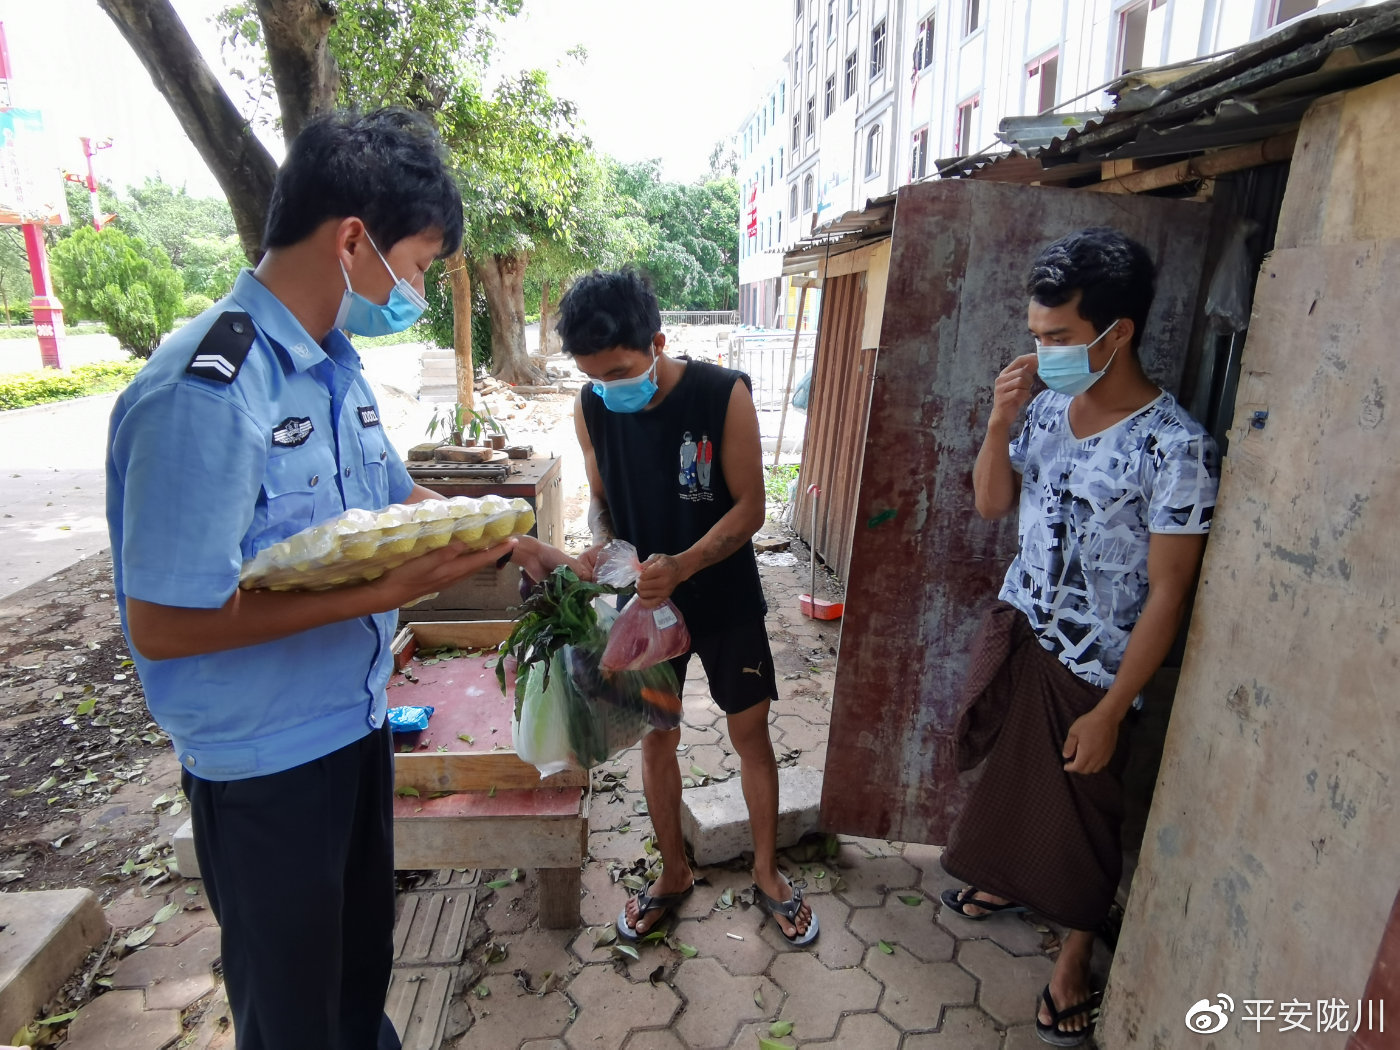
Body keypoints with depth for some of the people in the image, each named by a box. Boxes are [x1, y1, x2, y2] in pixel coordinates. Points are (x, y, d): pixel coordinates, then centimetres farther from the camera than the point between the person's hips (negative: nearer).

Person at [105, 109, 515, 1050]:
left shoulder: (336, 364, 1)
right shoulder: (206, 391, -27)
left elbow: (395, 494, 14)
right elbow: (163, 621, -26)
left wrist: (493, 537, 1)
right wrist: (385, 592, -27)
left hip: (357, 719, 8)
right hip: (267, 758, -8)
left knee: (361, 951, 30)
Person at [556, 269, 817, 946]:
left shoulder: (724, 395, -20)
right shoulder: (591, 408, -9)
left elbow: (750, 505, -17)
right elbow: (600, 497, 4)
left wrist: (682, 565, -31)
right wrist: (599, 545, -18)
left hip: (726, 599, -2)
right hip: (645, 601, 3)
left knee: (750, 734, 10)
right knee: (656, 738, 13)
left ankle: (766, 874, 32)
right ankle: (674, 872, 36)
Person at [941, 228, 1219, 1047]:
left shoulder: (1176, 448, -22)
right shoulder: (1047, 407, -3)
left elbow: (1167, 594, -19)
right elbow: (992, 505, 5)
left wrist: (1110, 710, -16)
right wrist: (1000, 422, -13)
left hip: (1091, 666, -6)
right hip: (1016, 632, 6)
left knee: (1082, 814, 13)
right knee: (1009, 773, 24)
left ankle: (1075, 962, 37)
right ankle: (1006, 881, 52)